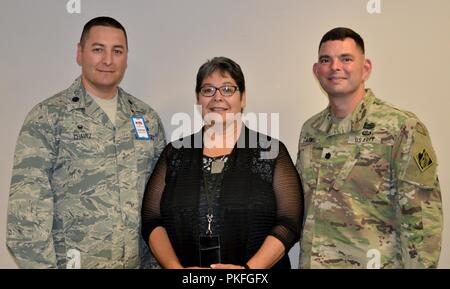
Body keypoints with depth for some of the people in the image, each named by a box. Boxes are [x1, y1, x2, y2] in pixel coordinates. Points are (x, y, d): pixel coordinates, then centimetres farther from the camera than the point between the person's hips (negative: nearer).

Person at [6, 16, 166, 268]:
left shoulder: (148, 117, 6)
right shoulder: (47, 117, -8)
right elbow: (27, 208, -12)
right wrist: (41, 264, -16)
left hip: (142, 261, 4)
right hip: (75, 263, -4)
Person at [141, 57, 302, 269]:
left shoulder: (271, 151, -4)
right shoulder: (175, 153, 2)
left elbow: (289, 223, -9)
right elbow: (152, 221, 0)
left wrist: (250, 269, -19)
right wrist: (176, 266, -13)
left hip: (258, 268, -1)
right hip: (187, 264, 2)